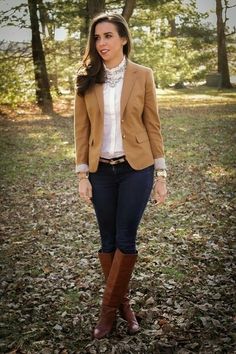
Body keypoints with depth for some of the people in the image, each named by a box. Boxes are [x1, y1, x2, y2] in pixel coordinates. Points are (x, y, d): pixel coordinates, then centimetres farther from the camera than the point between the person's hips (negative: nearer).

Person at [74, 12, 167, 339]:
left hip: (136, 169, -2)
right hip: (101, 172, 2)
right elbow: (82, 130, 3)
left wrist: (161, 174, -1)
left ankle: (109, 307, 15)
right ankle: (123, 303, 28)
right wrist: (82, 175, -1)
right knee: (108, 241, 9)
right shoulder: (86, 80, 2)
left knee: (125, 240, -1)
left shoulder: (142, 76, -2)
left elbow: (152, 126, 0)